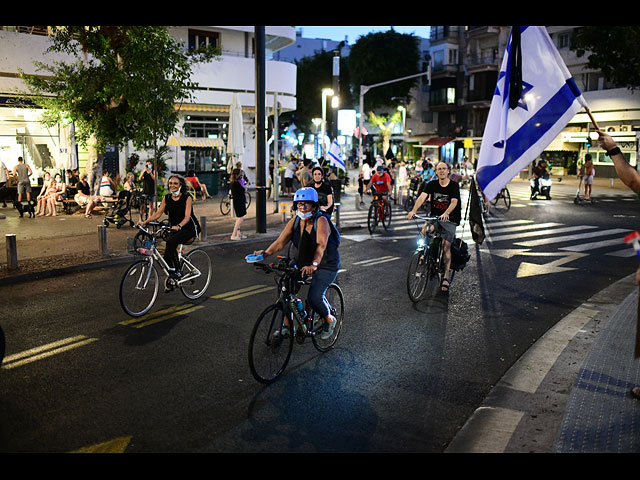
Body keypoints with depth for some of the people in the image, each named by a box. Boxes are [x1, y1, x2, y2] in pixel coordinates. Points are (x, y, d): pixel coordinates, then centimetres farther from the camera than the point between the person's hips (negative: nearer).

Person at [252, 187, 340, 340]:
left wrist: (314, 264, -53)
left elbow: (321, 245, -37)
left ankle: (330, 319, 11)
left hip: (326, 264, -6)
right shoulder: (295, 220, -6)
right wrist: (265, 252, -29)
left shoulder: (321, 221, -22)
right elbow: (281, 241, -11)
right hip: (303, 261, 6)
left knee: (314, 297, -21)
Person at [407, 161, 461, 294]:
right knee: (424, 231, -28)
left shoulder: (454, 185, -7)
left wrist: (446, 214, -41)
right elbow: (422, 196, -14)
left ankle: (446, 277, -5)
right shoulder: (432, 184, 0)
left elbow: (454, 202, -22)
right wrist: (414, 210, -32)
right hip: (435, 217, 2)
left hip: (450, 219, -2)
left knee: (446, 246, -11)